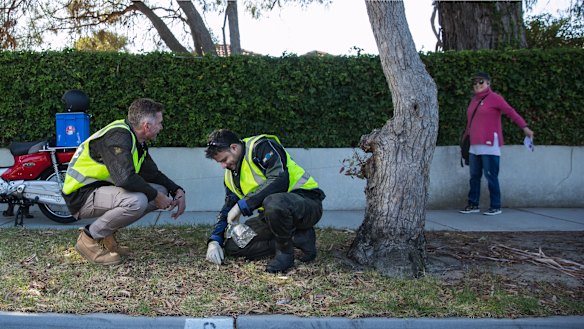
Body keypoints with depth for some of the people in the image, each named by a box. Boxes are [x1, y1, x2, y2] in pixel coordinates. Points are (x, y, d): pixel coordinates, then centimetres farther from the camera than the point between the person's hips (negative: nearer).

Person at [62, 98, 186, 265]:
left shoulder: (135, 138, 9)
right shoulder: (117, 137, -22)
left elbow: (152, 173, 16)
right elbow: (125, 178, -34)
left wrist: (178, 191, 2)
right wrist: (155, 195, -20)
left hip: (102, 188, 10)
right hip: (81, 195, -10)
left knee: (160, 191, 3)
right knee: (136, 201, -34)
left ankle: (107, 234, 7)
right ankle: (90, 238, -12)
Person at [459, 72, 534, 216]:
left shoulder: (494, 98, -4)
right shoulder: (474, 99, 17)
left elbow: (511, 112, -14)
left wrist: (524, 127, -25)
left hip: (489, 145, -7)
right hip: (475, 146, 7)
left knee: (491, 176, -5)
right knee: (474, 176, 10)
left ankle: (496, 207, 3)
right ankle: (473, 204, 18)